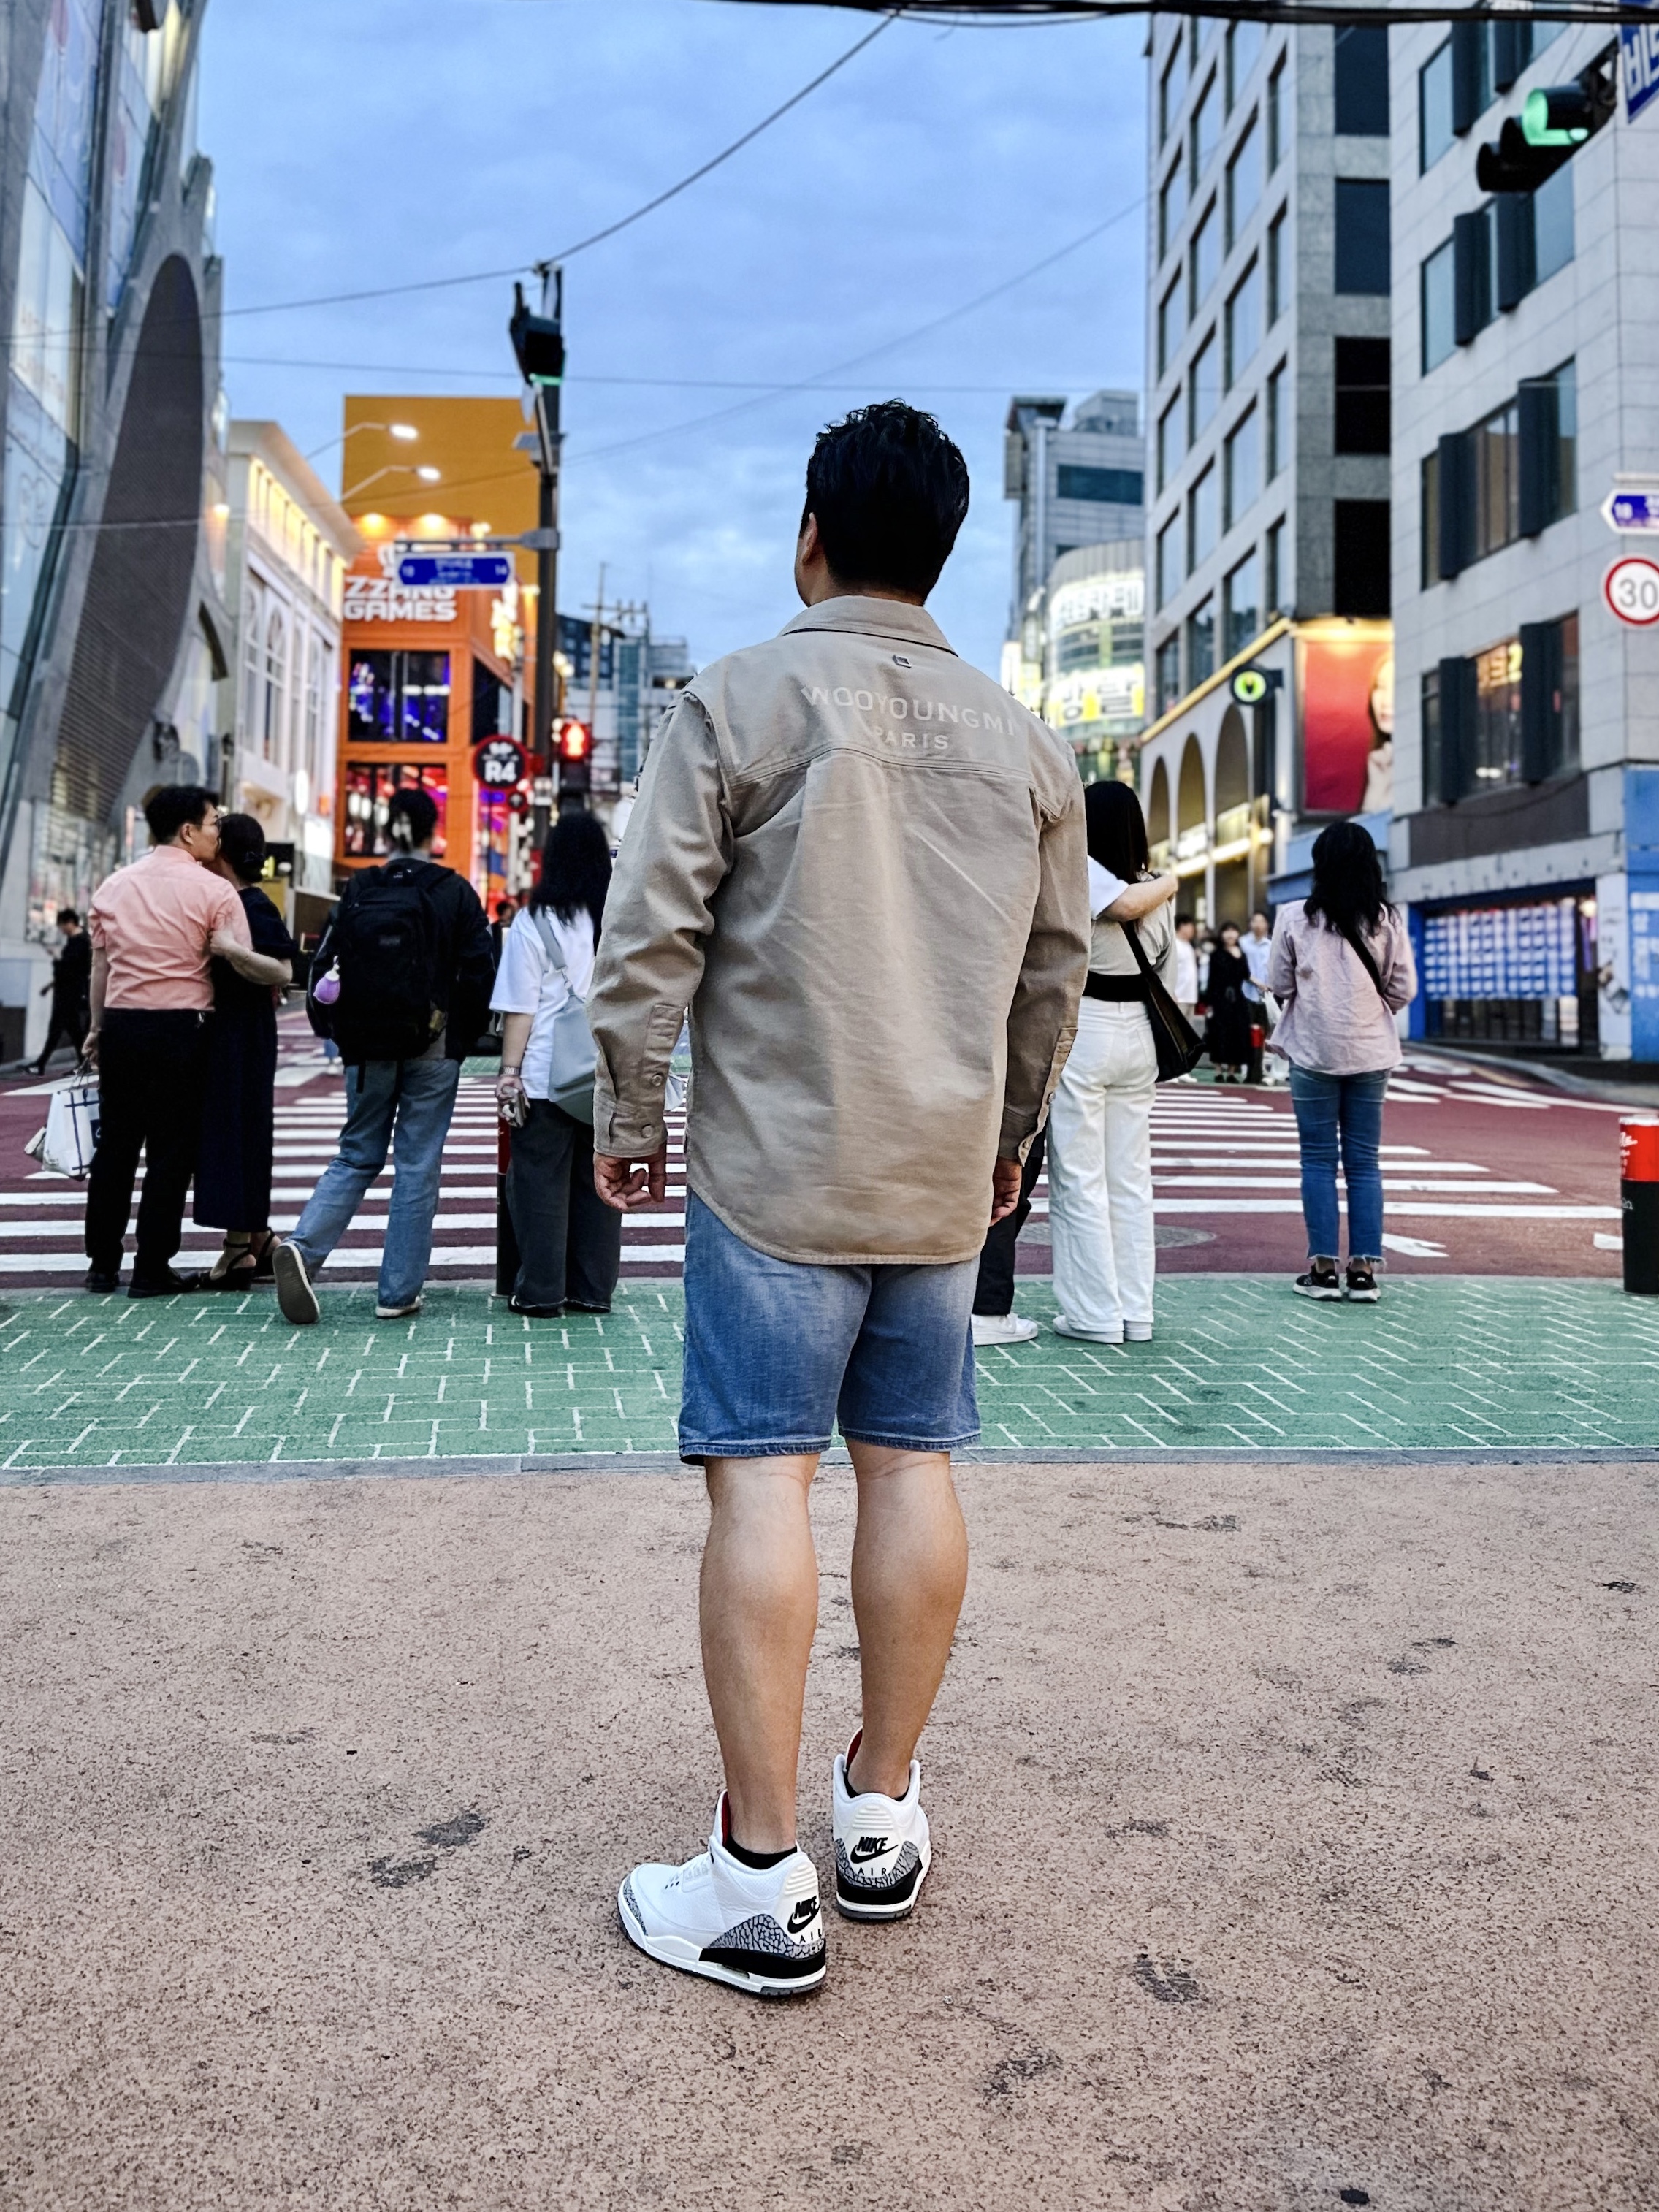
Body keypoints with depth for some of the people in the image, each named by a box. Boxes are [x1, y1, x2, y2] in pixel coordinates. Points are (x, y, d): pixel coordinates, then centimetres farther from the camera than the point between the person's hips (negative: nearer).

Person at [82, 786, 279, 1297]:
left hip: (121, 1024, 5)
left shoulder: (114, 885, 10)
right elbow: (240, 961, -12)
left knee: (115, 1143, 11)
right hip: (180, 1027, -5)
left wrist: (98, 1027, 20)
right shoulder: (213, 890, -6)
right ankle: (152, 1269, 4)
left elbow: (100, 964, 13)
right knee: (170, 1149, 2)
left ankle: (102, 1263, 16)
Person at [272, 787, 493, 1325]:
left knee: (357, 1156, 14)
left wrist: (342, 1033, 13)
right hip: (432, 1050, -2)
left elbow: (323, 969, 1)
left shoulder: (359, 890, 2)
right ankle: (399, 1292, 5)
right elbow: (478, 976, -5)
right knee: (418, 1166, 4)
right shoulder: (455, 893, -3)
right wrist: (464, 1038, 9)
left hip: (367, 1047, 2)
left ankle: (303, 1247, -8)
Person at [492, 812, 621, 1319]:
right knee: (599, 1181, 9)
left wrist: (510, 1070, -2)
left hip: (547, 1076, -4)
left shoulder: (535, 920, -5)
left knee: (541, 1182, 4)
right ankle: (593, 1290, 15)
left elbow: (521, 1008, -6)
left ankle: (541, 1292, 8)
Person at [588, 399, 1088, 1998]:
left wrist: (623, 1118, 4)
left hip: (774, 1162, -4)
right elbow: (1055, 972, 15)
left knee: (763, 1476, -2)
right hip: (943, 1176, 5)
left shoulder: (739, 700, -4)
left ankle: (760, 1878, 3)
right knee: (912, 1465, 10)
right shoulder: (1024, 746, 10)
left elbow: (649, 939, -8)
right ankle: (882, 1813, 23)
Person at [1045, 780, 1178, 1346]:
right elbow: (1165, 980, 11)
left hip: (1081, 1032, -6)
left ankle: (1093, 1313, 4)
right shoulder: (1156, 894, 7)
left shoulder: (1082, 870, -11)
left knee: (1079, 1179, 1)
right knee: (1130, 1178, 11)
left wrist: (1165, 882, -8)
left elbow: (1124, 901, -27)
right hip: (1137, 1036, 6)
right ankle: (1135, 1311, 15)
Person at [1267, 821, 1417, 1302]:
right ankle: (1365, 1270, 8)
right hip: (1371, 1052, 2)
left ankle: (1323, 1268, 5)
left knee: (1319, 1159, 5)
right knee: (1364, 1161, 7)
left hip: (1313, 1050, -2)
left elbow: (1279, 985, -2)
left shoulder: (1295, 917, -8)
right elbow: (1403, 988, 2)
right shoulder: (1388, 920, -2)